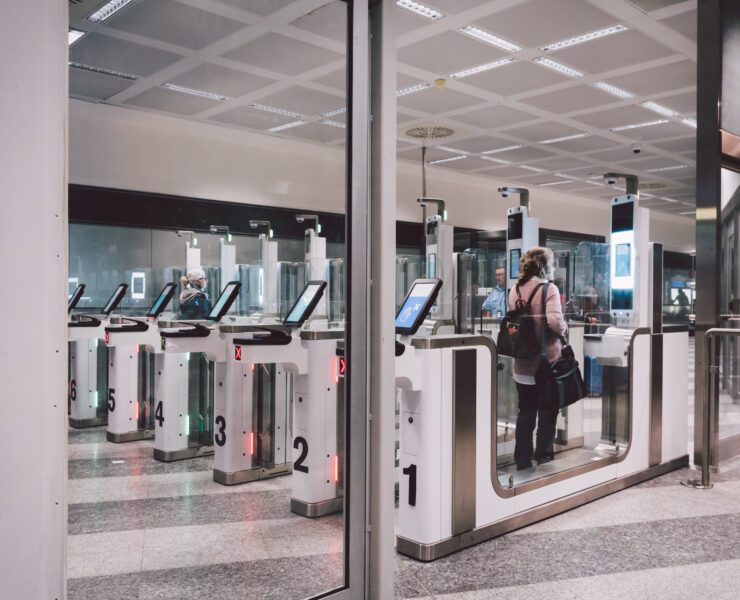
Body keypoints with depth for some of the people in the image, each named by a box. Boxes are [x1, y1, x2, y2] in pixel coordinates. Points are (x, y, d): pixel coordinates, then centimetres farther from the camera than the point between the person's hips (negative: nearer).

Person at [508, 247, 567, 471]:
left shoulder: (515, 290, 5)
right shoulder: (549, 289, -12)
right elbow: (555, 322, -23)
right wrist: (564, 328, -3)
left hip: (522, 361, 5)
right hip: (546, 358, -5)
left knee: (525, 412, 12)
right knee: (547, 412, 8)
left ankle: (522, 462, 17)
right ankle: (544, 459, 12)